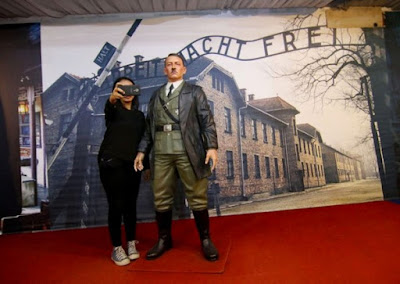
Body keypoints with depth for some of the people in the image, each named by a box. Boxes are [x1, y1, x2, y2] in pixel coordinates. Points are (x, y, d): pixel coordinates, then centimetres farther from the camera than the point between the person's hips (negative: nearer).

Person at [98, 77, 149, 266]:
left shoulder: (139, 115, 13)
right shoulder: (114, 110, 0)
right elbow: (107, 108, -26)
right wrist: (112, 97, -49)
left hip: (132, 164, 4)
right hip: (111, 163, -4)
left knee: (130, 204, 8)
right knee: (116, 205, -3)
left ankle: (131, 243, 20)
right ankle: (116, 248, 9)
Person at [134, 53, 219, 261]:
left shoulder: (195, 92, 11)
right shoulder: (156, 95, 20)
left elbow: (207, 120, 1)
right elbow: (149, 126, 18)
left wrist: (212, 146, -11)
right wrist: (141, 151, 10)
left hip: (188, 151, -3)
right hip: (161, 153, 3)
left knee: (197, 197, 2)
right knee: (161, 198, 8)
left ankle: (205, 240, 20)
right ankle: (164, 240, 27)